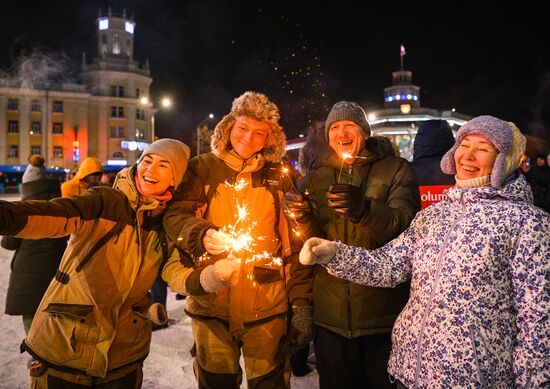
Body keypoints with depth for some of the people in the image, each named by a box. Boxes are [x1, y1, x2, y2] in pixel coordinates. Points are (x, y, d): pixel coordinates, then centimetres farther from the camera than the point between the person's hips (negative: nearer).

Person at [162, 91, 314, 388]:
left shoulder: (279, 179, 6)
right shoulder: (202, 169, 3)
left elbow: (295, 247, 6)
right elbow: (174, 217, -2)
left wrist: (301, 304, 2)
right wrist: (202, 235, -23)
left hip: (267, 308, 1)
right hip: (211, 306, 0)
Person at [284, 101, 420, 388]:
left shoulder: (397, 170, 0)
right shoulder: (316, 178, 10)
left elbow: (406, 229, -15)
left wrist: (365, 209, -34)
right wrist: (302, 215, -10)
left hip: (382, 313, -2)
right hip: (330, 314, 3)